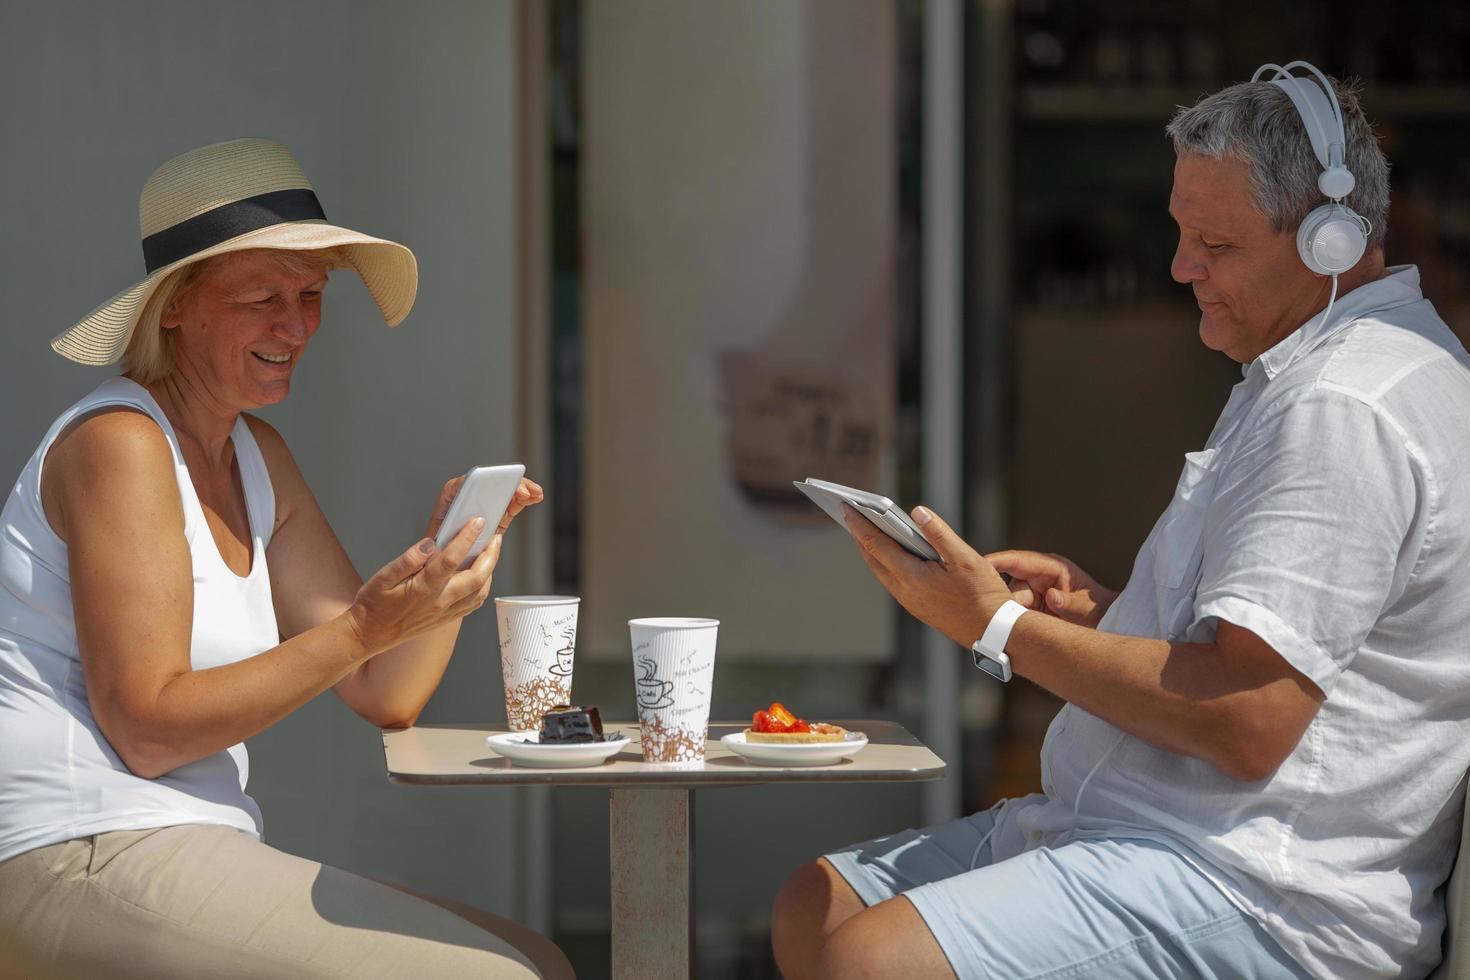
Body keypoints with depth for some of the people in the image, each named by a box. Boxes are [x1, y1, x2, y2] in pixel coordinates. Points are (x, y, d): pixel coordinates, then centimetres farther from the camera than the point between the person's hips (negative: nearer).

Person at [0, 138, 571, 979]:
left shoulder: (257, 458, 16)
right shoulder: (121, 443, -11)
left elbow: (387, 695, 12)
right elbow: (145, 727, -17)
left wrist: (448, 546, -6)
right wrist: (363, 627, -23)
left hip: (192, 862, 9)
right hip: (84, 869, -9)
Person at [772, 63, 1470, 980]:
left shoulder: (1345, 410, -18)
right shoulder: (1305, 380, 19)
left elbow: (1247, 725, -24)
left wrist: (999, 627, -15)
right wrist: (1104, 611, 9)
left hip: (1256, 891, -11)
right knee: (814, 906, 10)